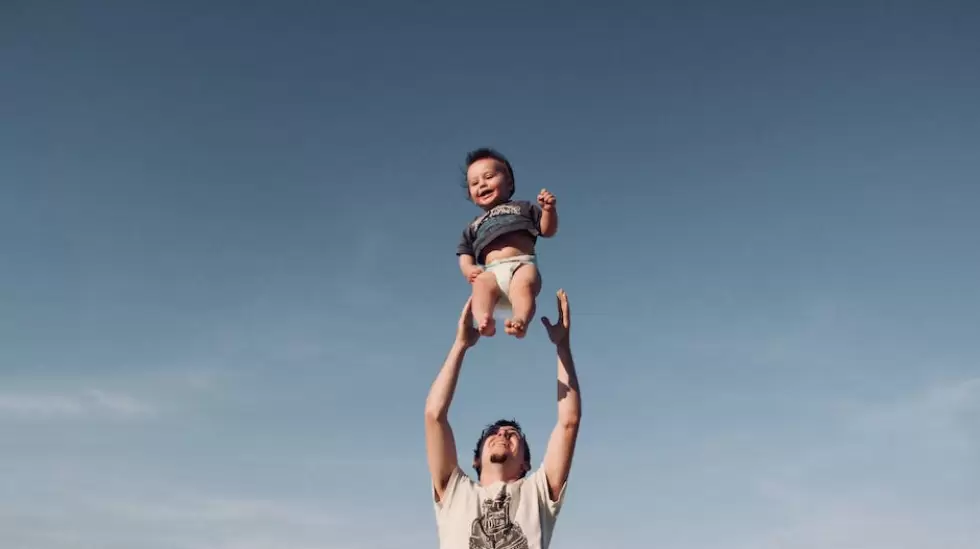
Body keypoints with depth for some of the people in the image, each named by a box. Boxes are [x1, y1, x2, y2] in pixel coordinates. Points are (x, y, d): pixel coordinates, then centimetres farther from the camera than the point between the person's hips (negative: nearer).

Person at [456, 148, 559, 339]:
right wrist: (468, 268, 2)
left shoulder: (523, 207, 30)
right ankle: (484, 321, -59)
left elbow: (547, 230, 20)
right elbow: (465, 254, 27)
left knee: (524, 283, -37)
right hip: (492, 271, 1)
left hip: (523, 264, -1)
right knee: (482, 283, -35)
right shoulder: (474, 226, 36)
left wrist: (549, 209, -1)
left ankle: (520, 321, -60)